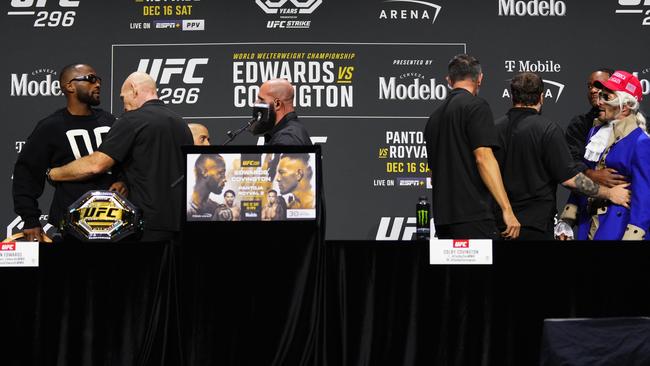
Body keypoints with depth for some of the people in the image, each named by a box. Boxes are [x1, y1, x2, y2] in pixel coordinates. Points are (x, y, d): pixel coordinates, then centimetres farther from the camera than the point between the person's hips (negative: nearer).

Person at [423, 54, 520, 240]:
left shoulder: (435, 116, 19)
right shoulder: (476, 106, -5)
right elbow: (483, 158, -15)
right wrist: (507, 209, -16)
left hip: (442, 217, 8)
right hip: (473, 216, -8)